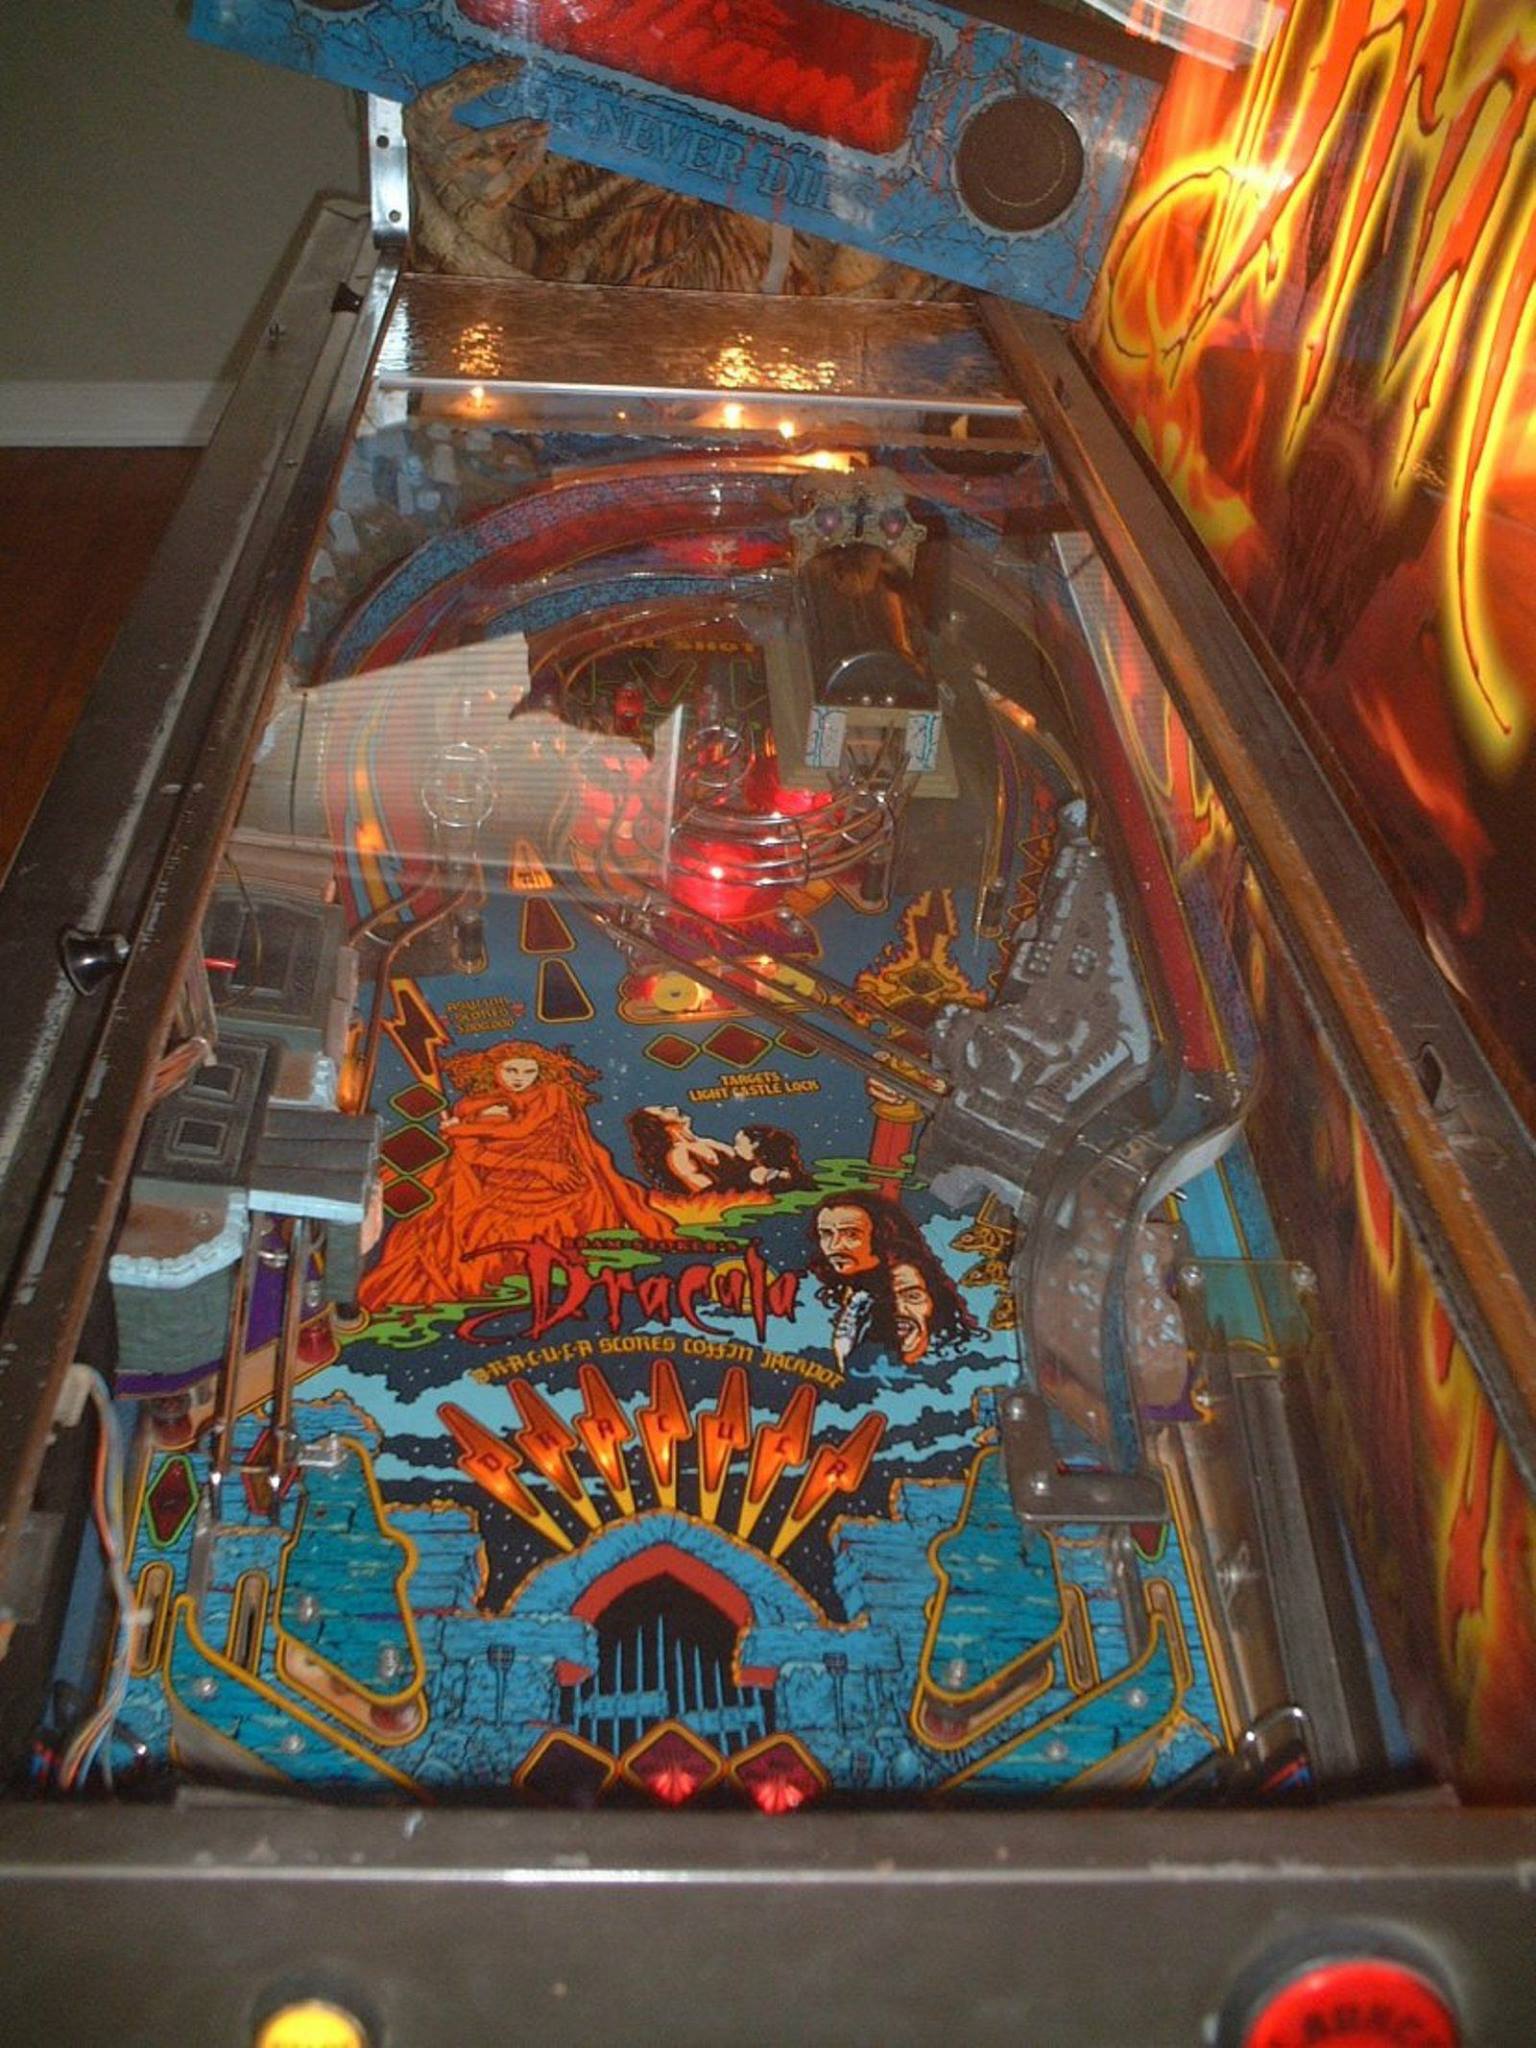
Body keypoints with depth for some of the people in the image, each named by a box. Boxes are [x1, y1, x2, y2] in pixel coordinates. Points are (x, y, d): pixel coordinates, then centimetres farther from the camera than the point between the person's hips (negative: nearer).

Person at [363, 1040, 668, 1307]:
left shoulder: (551, 1096, 8)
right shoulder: (472, 1106, 11)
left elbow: (520, 1131, -5)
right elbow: (471, 1153, -4)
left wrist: (462, 1129, 2)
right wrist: (537, 1166, -14)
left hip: (547, 1185, -1)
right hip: (493, 1189, 1)